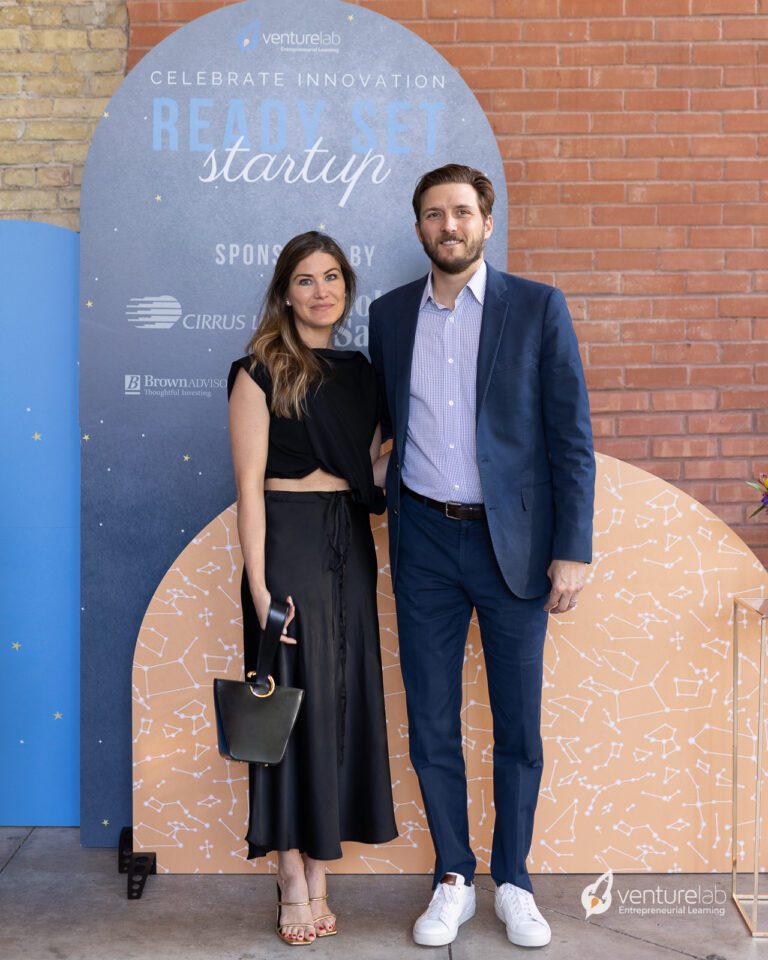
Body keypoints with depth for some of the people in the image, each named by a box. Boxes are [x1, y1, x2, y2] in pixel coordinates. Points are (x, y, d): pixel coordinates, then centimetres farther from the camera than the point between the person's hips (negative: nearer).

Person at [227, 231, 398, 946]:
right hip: (288, 541, -6)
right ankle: (292, 881, 11)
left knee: (343, 698, 7)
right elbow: (250, 483, -10)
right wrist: (261, 586, -16)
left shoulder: (358, 371, 13)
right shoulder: (261, 372, -4)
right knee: (294, 698, -1)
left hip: (350, 543, 6)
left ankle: (318, 877, 18)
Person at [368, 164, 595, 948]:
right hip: (425, 540, 3)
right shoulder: (389, 314, 7)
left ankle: (512, 883, 25)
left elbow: (571, 436, -5)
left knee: (517, 725, 7)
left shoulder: (538, 308, -3)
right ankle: (452, 881, 24)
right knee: (430, 723, 8)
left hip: (512, 541, -2)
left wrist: (572, 550, -9)